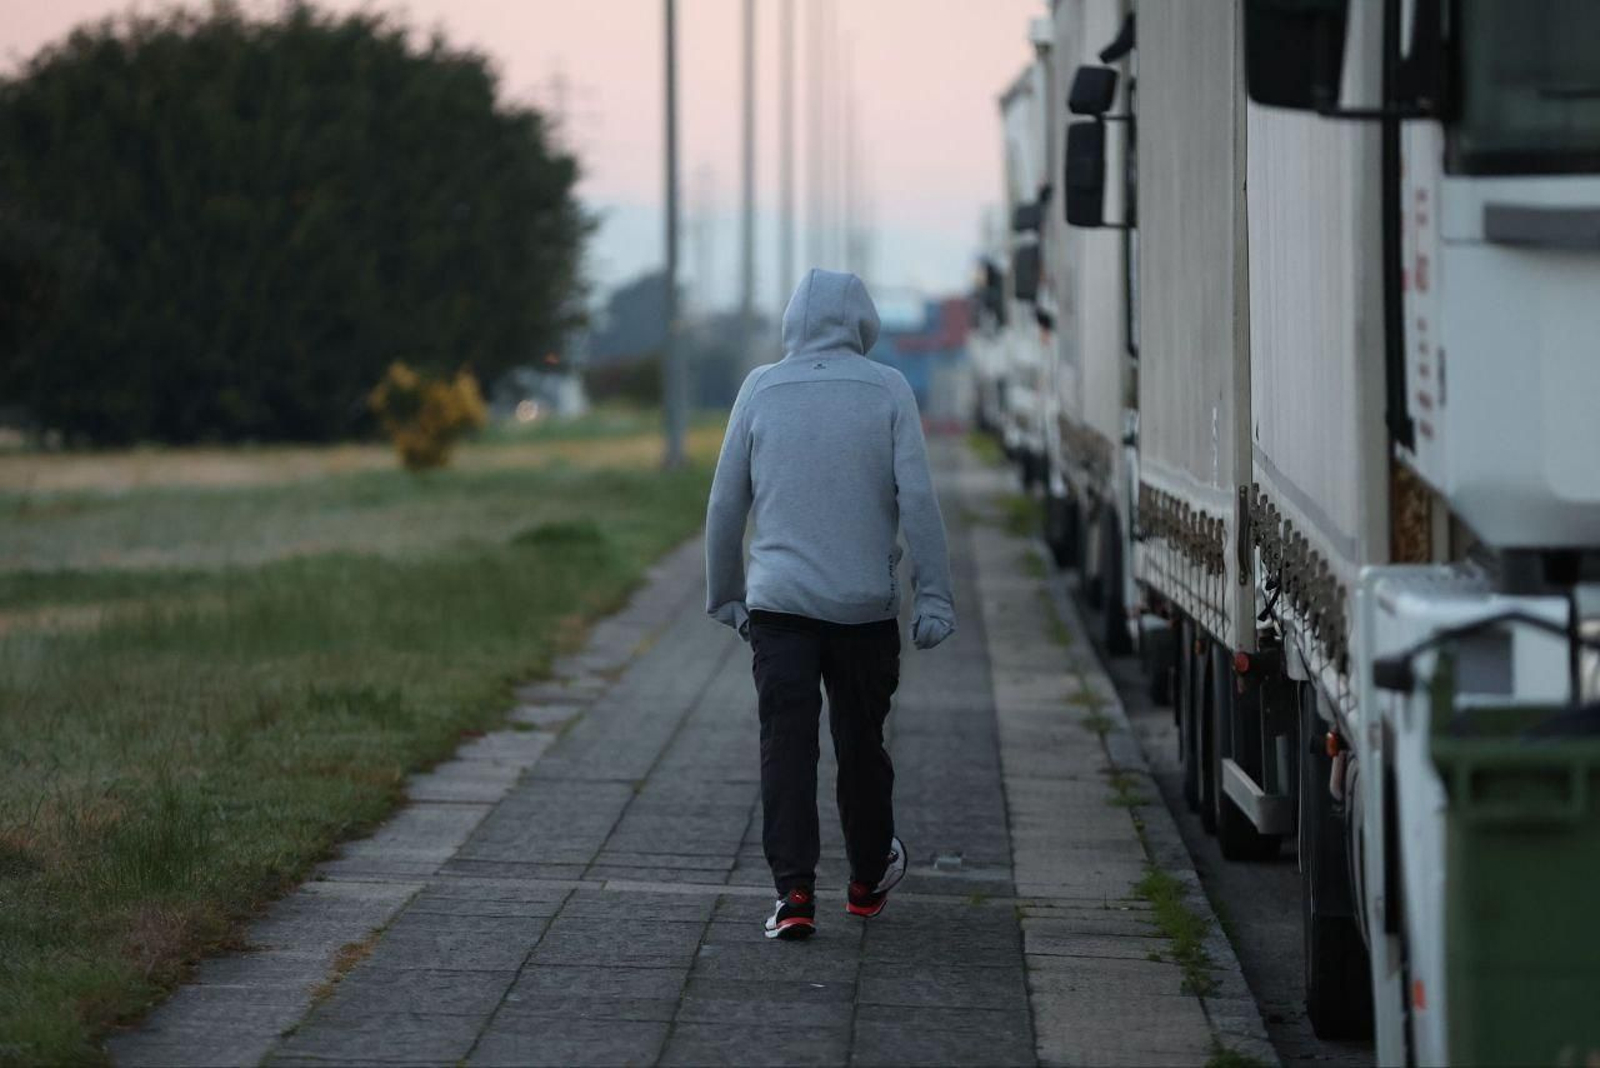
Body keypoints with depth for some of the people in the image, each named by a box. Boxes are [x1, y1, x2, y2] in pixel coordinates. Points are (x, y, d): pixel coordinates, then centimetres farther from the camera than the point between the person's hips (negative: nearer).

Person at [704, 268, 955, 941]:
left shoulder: (762, 389, 3)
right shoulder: (888, 392, -1)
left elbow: (725, 502, 6)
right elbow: (917, 498, -7)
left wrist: (726, 596, 17)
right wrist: (933, 597, -4)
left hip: (778, 604, 0)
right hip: (866, 604, 0)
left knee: (787, 746, -2)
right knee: (861, 742, 14)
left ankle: (794, 892, -13)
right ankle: (869, 878, 30)